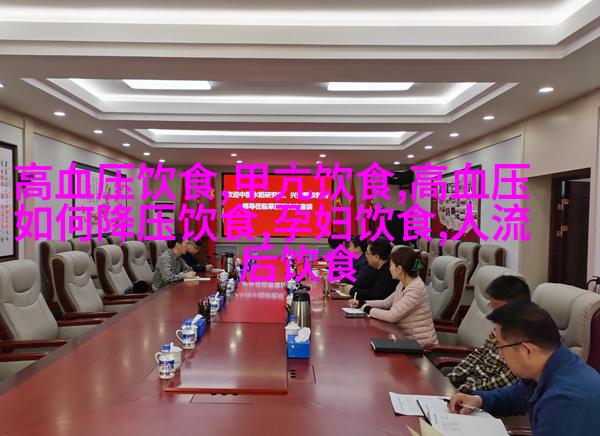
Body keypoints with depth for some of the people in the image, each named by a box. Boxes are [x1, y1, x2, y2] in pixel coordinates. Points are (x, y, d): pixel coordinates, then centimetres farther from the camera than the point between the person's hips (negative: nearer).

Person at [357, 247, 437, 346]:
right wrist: (362, 303, 4)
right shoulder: (403, 284, 5)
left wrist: (368, 309, -13)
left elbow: (392, 316, -26)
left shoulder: (415, 289, -24)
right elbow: (386, 303, 14)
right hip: (407, 338, 7)